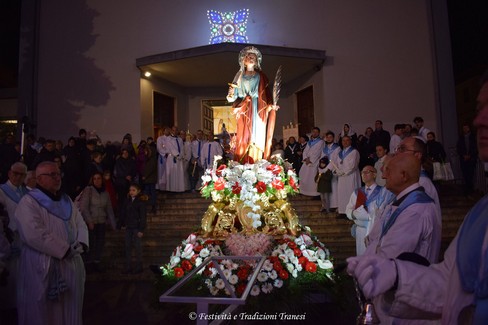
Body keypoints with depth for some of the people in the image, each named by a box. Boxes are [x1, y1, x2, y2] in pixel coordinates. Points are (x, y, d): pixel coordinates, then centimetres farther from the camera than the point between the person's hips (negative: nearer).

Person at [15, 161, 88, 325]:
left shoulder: (66, 201, 12)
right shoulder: (29, 202, -10)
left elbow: (81, 225, 11)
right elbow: (34, 235, -21)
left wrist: (81, 244, -9)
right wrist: (65, 249, -19)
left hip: (71, 264, 6)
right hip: (43, 267, -6)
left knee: (70, 310, 14)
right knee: (45, 312, 6)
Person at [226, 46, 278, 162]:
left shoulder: (261, 76, 12)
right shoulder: (240, 76, 14)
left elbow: (267, 94, 4)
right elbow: (236, 94, 8)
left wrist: (271, 105, -11)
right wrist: (231, 93, -13)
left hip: (258, 110, 0)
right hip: (244, 111, 1)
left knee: (257, 138, -7)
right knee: (244, 139, -6)